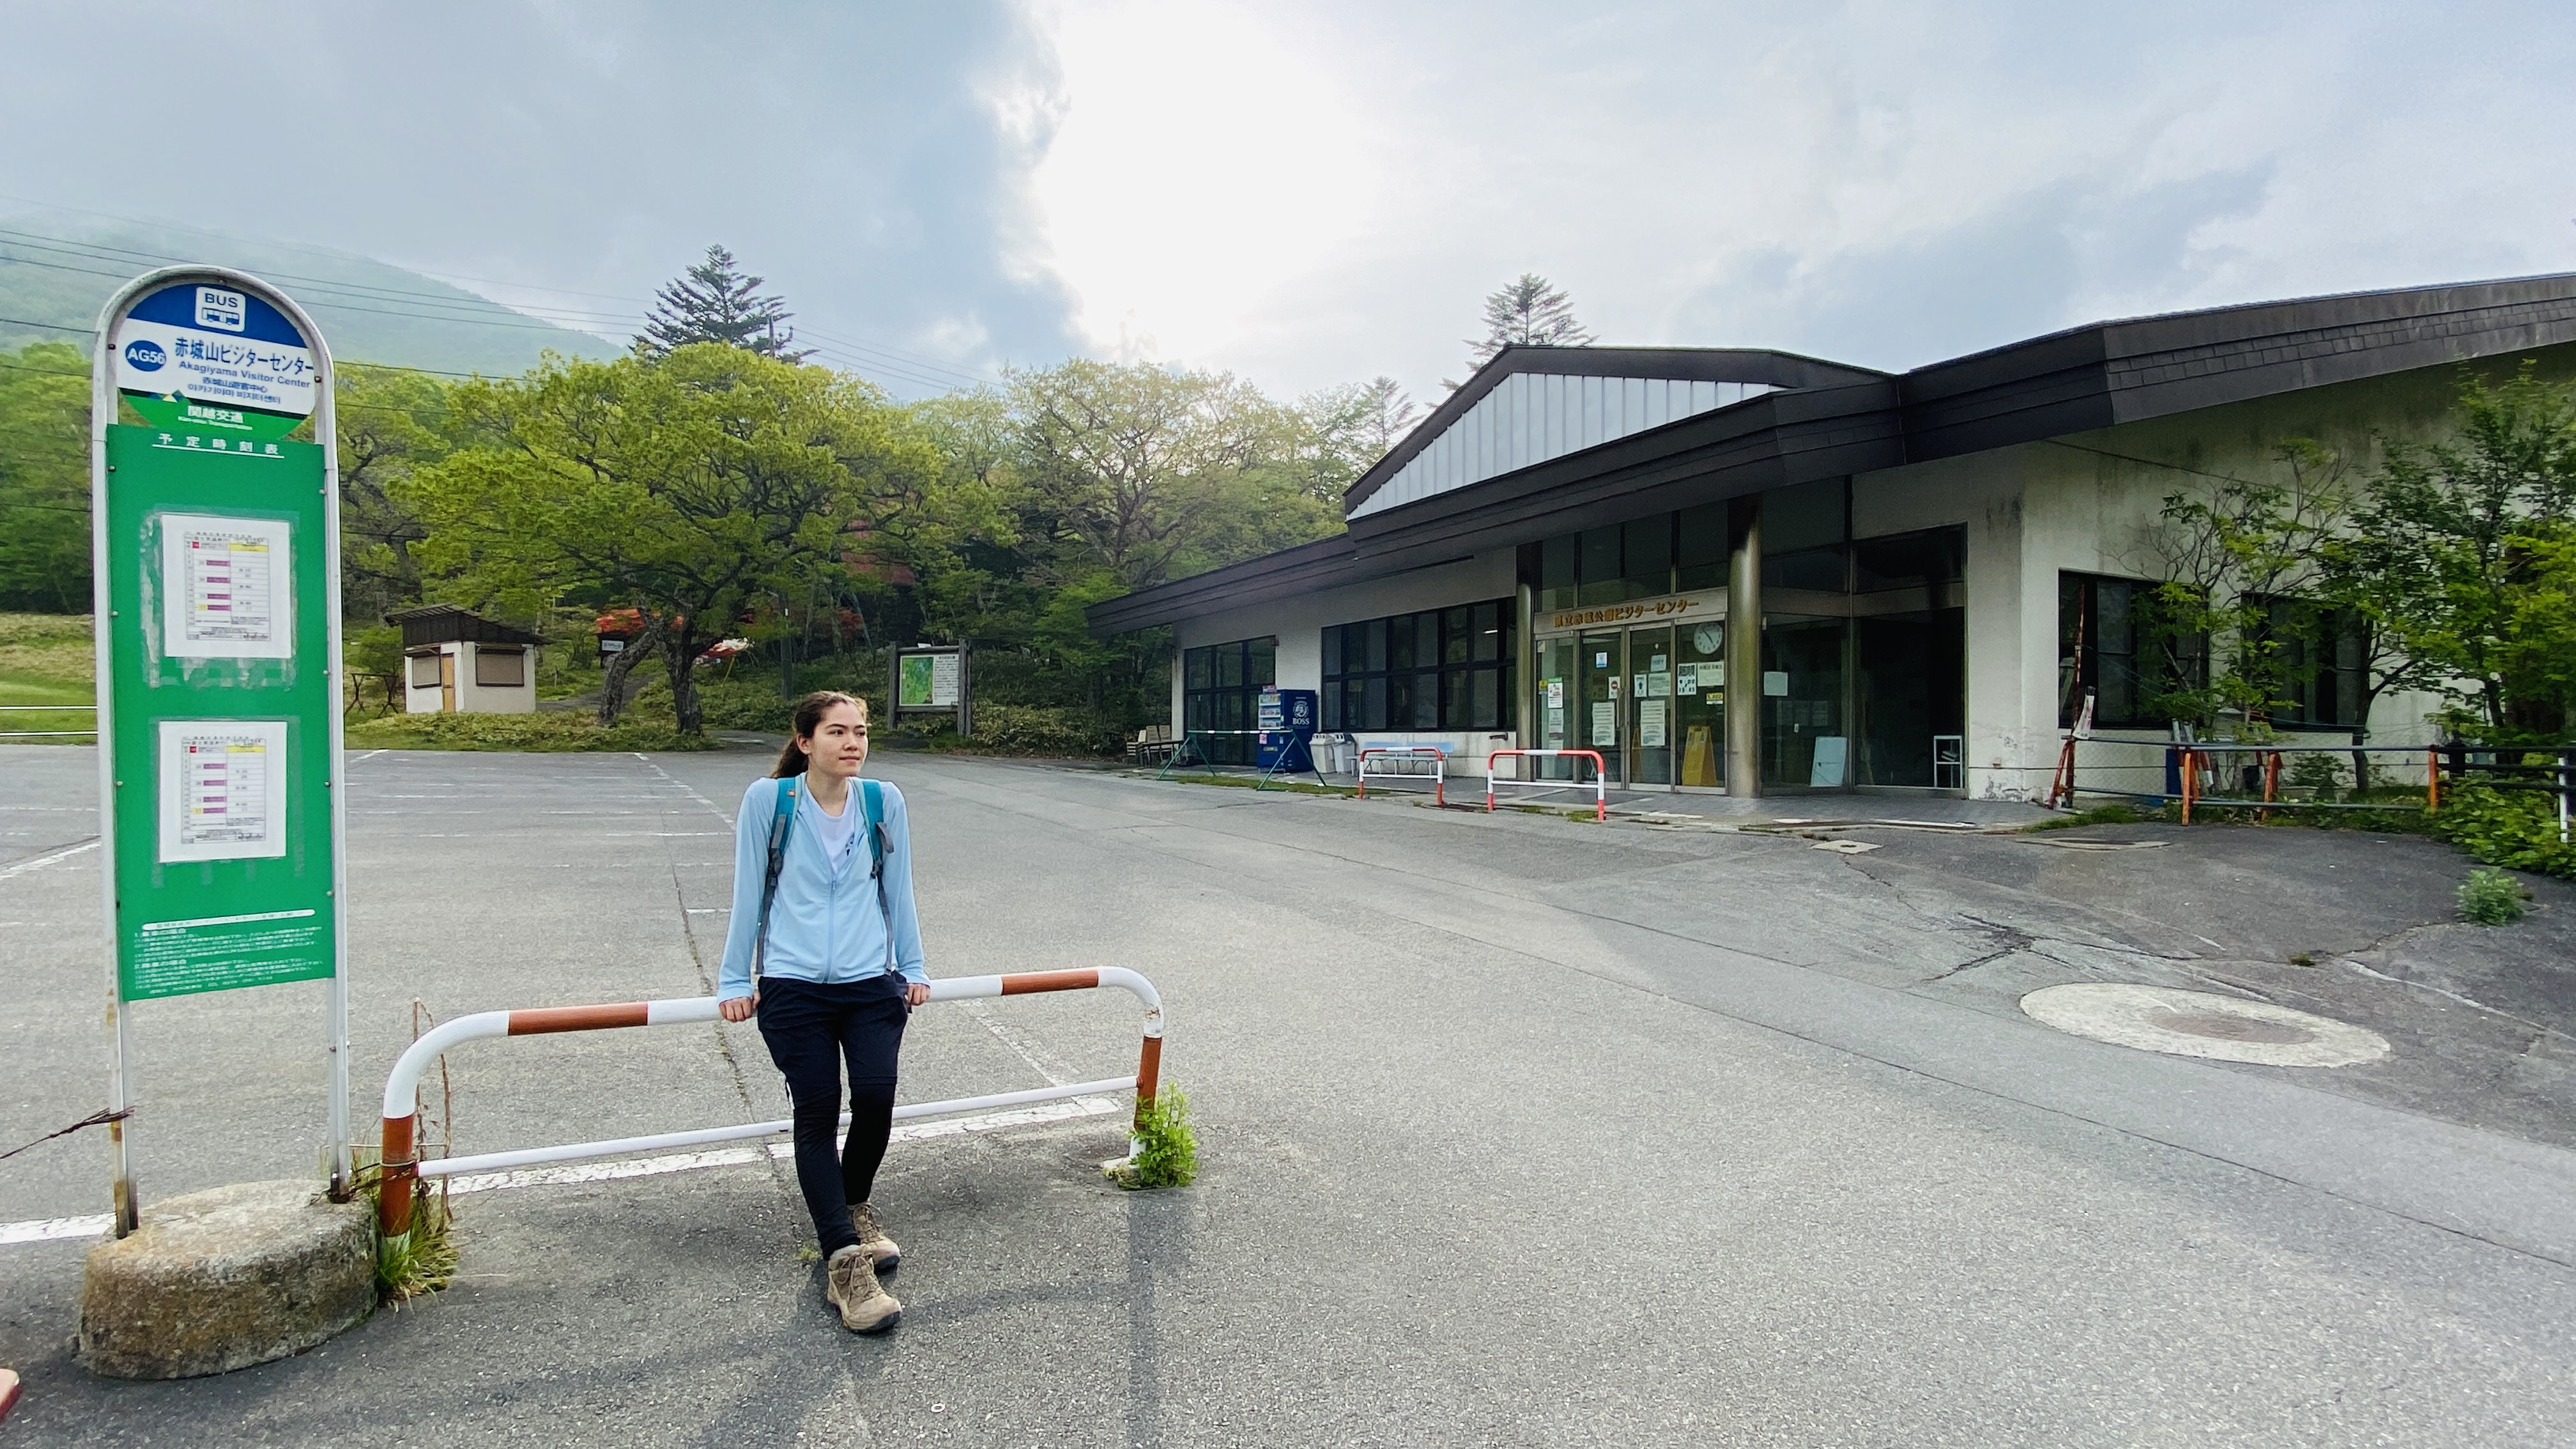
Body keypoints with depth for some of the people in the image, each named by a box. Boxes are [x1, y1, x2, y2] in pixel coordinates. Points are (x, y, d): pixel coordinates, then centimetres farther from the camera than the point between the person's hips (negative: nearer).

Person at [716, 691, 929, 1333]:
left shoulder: (884, 801, 2)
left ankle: (855, 1203, 20)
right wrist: (735, 981, 8)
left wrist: (913, 969, 16)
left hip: (872, 984, 2)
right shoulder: (768, 800, -3)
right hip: (792, 987, -1)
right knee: (817, 1115, -5)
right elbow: (749, 894, 3)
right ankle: (845, 1262, 3)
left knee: (876, 1097, -11)